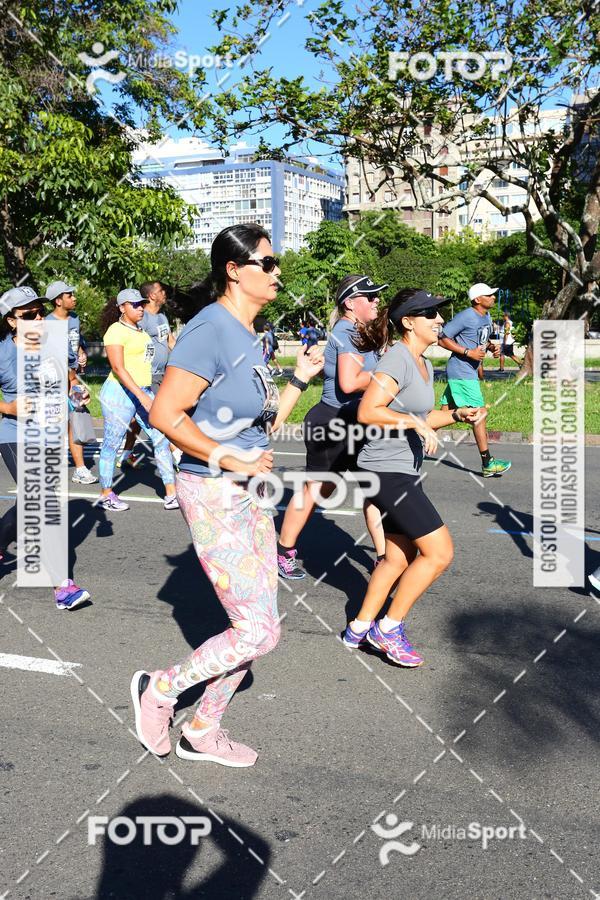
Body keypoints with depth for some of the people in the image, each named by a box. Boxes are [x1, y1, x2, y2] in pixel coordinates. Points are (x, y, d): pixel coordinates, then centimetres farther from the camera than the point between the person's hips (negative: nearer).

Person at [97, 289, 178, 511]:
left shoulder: (140, 330, 16)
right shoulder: (116, 330, -11)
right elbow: (118, 368, -19)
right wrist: (141, 396, -25)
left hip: (143, 392, 8)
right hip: (120, 393, -8)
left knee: (161, 439, 1)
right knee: (112, 445, 3)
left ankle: (172, 495, 3)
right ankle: (106, 495, 17)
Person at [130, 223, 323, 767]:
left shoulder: (247, 335, 11)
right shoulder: (210, 330, -17)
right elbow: (165, 415, -22)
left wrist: (301, 379, 6)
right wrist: (230, 460, -20)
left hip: (249, 494, 9)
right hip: (213, 496, -9)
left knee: (259, 625, 13)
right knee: (259, 632, -6)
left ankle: (202, 733, 28)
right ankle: (160, 688, 15)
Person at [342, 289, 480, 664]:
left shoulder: (425, 365, 14)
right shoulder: (397, 359, -16)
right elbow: (367, 412, -24)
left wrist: (456, 415, 10)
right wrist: (413, 422, -26)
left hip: (407, 472, 10)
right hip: (388, 471, -10)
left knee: (399, 559, 14)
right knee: (439, 551, -9)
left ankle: (358, 629, 26)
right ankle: (389, 629, 4)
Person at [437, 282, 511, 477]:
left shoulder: (487, 317, 11)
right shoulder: (465, 317, -16)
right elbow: (442, 339, -16)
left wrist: (491, 347, 5)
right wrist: (468, 352, -20)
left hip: (469, 372, 9)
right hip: (461, 372, -9)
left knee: (445, 413, 11)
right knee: (479, 413, -9)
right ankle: (487, 463, -5)